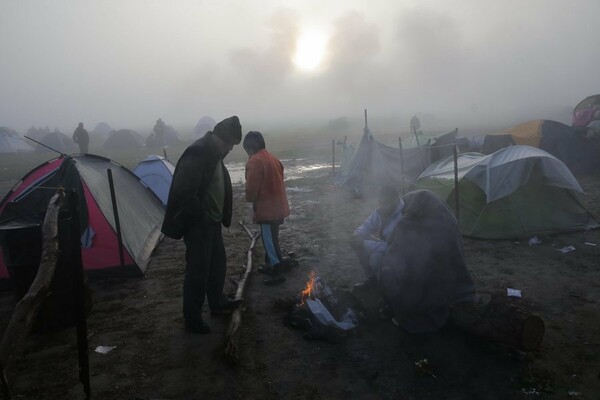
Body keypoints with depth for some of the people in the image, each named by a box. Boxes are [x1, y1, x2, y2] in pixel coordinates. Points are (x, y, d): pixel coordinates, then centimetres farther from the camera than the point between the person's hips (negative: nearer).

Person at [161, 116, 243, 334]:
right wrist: (200, 216, -18)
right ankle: (192, 317, 16)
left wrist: (219, 216, 15)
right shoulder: (197, 153, -22)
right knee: (198, 270, 0)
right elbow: (184, 192, -27)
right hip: (197, 223, -10)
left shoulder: (215, 154, 9)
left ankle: (217, 303, 37)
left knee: (217, 262, 20)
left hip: (212, 221, 10)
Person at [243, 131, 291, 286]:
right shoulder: (272, 158, 12)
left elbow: (252, 186, -20)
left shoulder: (254, 161, -16)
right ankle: (271, 265, 33)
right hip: (278, 205, 9)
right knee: (270, 238, 21)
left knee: (269, 240, 0)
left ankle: (277, 272, 6)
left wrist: (250, 199, 1)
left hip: (266, 208, -9)